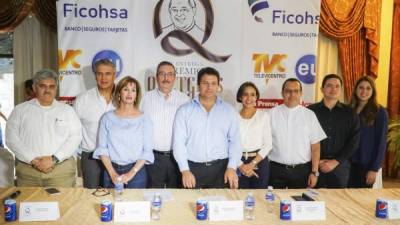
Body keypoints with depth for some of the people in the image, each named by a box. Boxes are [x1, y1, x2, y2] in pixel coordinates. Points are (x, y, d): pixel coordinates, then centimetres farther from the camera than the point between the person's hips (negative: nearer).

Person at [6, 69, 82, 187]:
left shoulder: (67, 110, 8)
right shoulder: (20, 110, 8)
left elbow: (75, 136, -1)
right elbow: (12, 138, 1)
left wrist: (54, 159, -12)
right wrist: (33, 160, -10)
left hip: (62, 170, 0)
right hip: (27, 170, 1)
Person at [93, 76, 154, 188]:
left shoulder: (144, 119, -1)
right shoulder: (107, 117, 2)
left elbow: (147, 151, -4)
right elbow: (101, 148, 1)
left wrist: (131, 173, -12)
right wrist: (112, 173, -8)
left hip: (136, 171, -1)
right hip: (111, 170, 1)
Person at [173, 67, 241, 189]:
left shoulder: (229, 110, 7)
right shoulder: (184, 110, 2)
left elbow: (235, 141, 5)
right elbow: (179, 142, -2)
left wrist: (232, 167, -6)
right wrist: (185, 170, -9)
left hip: (221, 168, 1)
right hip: (193, 168, -1)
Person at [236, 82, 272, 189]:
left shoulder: (263, 115, 2)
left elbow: (268, 144, -1)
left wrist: (252, 163, -9)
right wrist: (241, 165, -11)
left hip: (259, 162, 0)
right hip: (239, 163, 0)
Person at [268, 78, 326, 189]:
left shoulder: (309, 115, 1)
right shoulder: (272, 113, 0)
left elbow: (315, 146, 0)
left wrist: (314, 172, -4)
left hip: (302, 170, 1)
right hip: (276, 168, 0)